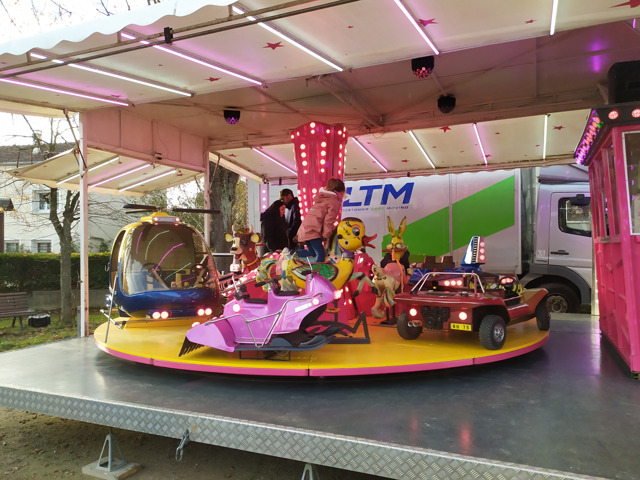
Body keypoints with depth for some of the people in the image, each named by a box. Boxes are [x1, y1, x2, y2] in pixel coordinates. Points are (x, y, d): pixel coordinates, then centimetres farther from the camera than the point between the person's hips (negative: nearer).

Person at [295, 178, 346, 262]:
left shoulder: (321, 198, 24)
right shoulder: (334, 201, -3)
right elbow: (329, 221, -11)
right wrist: (326, 235, -6)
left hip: (304, 228, 9)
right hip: (313, 231, -9)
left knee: (312, 252, 19)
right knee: (320, 254, -6)